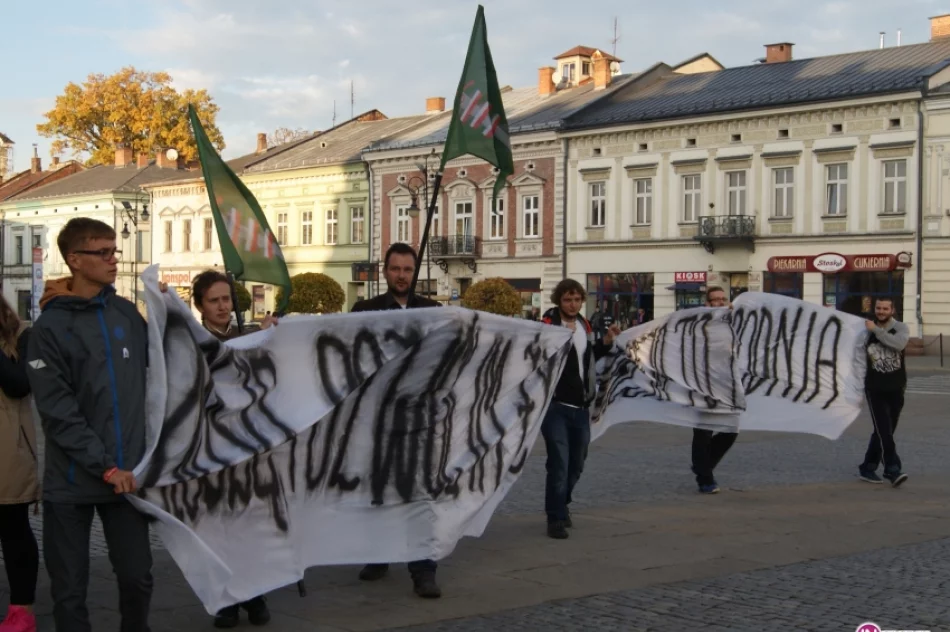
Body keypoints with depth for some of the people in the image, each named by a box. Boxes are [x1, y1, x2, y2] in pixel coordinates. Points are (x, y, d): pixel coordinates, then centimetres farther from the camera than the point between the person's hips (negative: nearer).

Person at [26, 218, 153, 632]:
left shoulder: (126, 312, 6)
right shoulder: (51, 328, -8)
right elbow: (57, 412, -13)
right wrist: (105, 467, -16)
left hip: (126, 472, 4)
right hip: (72, 481, -3)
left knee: (137, 577, 9)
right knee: (70, 588, 6)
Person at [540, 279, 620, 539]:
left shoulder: (585, 325, 11)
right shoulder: (547, 324, -9)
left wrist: (606, 340, 11)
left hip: (581, 407, 7)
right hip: (556, 406, -6)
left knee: (576, 464, 16)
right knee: (559, 463, -11)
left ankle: (561, 505, 36)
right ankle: (555, 518, -2)